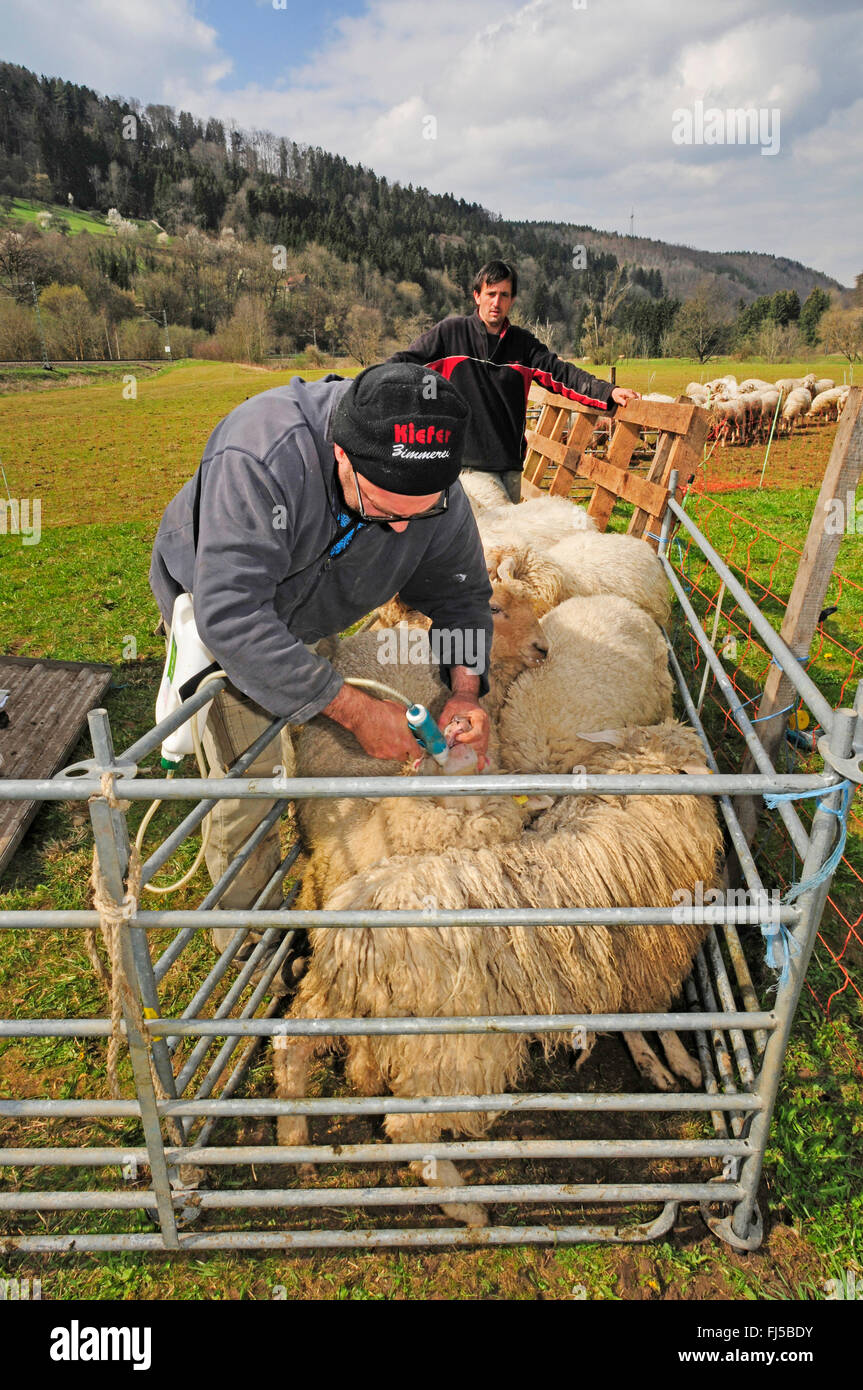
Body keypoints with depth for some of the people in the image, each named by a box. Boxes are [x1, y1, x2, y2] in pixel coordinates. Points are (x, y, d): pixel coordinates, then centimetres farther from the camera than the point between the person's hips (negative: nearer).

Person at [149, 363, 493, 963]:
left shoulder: (434, 485, -25)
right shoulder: (260, 459, -44)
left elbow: (459, 591, -8)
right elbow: (231, 616, -49)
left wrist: (466, 688, -25)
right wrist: (354, 709, -47)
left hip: (312, 620, 5)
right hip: (215, 599, -5)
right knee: (251, 775, -9)